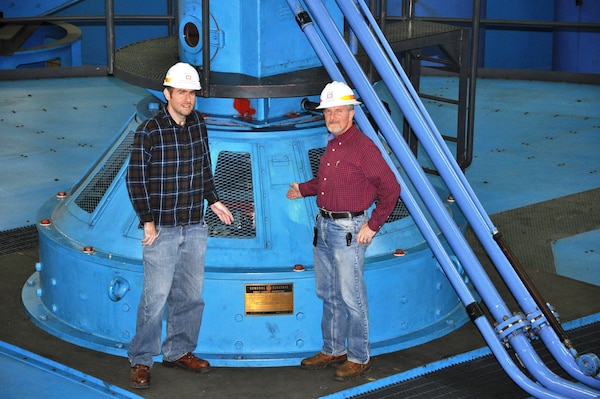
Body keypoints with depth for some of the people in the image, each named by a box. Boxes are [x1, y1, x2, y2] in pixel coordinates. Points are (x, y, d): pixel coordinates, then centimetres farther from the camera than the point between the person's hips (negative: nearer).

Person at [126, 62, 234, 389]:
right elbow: (136, 179, -9)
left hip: (195, 227, 6)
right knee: (156, 296, -5)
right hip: (162, 229, -6)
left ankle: (179, 351, 27)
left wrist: (213, 201, 12)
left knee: (190, 294, 12)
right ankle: (141, 361, 8)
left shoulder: (198, 124, 6)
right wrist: (147, 221, -12)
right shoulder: (149, 131, -11)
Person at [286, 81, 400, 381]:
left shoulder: (363, 147, -15)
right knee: (328, 295, 16)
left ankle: (359, 358, 9)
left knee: (351, 298, -2)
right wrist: (303, 189, 14)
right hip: (324, 226, 9)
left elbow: (390, 188, -16)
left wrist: (373, 225, -14)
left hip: (349, 229, -9)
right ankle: (333, 350, 28)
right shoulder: (332, 145, 13)